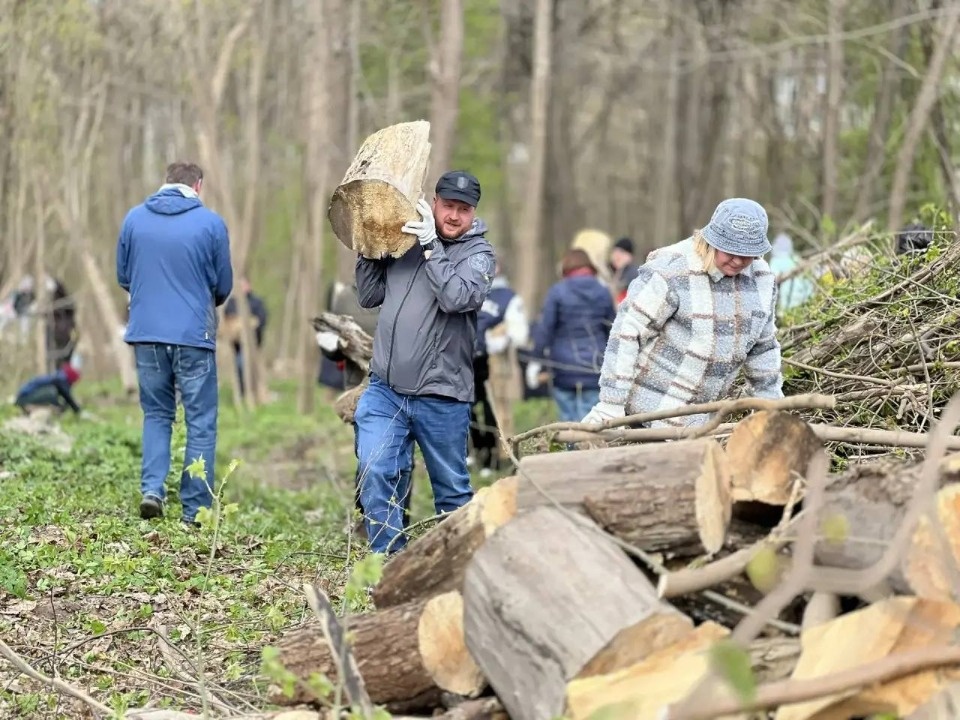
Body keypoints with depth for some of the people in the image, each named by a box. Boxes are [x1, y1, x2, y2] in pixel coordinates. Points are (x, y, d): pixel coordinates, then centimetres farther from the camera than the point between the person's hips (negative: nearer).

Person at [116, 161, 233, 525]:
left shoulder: (134, 218, 3)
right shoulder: (211, 223, -4)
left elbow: (123, 277, 11)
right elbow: (223, 286, 4)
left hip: (146, 334, 3)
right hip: (193, 334, -3)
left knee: (156, 414, 17)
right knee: (200, 422, 5)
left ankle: (152, 488, 1)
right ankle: (195, 509, 4)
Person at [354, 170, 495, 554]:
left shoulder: (479, 254, 0)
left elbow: (457, 298, -19)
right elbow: (369, 296, 12)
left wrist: (431, 247, -18)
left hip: (441, 396, -2)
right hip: (384, 389, 2)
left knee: (452, 490, 9)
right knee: (375, 473, -13)